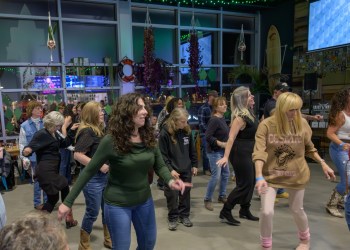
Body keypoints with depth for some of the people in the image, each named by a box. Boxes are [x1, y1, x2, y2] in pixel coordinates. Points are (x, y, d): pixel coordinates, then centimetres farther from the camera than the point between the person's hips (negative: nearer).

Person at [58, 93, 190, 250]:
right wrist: (68, 202, -12)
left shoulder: (149, 137, -7)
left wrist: (170, 180, -21)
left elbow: (160, 166, 1)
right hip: (117, 203, -5)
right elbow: (88, 172, -13)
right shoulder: (111, 141, -20)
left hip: (145, 200, 5)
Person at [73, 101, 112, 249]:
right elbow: (77, 155, -26)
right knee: (92, 213, 4)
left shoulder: (99, 130, 10)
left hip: (105, 176, 8)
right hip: (92, 178, -8)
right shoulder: (87, 131, -17)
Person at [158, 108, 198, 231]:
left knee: (185, 194, 13)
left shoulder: (187, 130, -1)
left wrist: (194, 165, 9)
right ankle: (172, 218, 20)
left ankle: (184, 215, 29)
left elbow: (192, 149, 9)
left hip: (186, 169, 4)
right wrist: (170, 169, -17)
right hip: (173, 171, -4)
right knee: (172, 195, 3)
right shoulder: (165, 133, -15)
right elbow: (163, 155, -13)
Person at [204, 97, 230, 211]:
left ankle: (222, 196, 32)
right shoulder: (214, 120, -19)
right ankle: (207, 199, 7)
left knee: (226, 174, 16)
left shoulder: (222, 118, 7)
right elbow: (207, 136, -23)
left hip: (222, 151, 9)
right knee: (216, 176, -8)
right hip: (214, 152, -9)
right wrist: (220, 143, -25)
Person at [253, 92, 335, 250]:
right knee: (266, 212, -7)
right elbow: (259, 152, -23)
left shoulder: (302, 123, -8)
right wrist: (259, 177, -33)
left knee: (297, 210, 17)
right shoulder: (266, 125, -17)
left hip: (296, 175, 2)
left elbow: (309, 148, 8)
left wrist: (323, 164, 4)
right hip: (271, 175, -2)